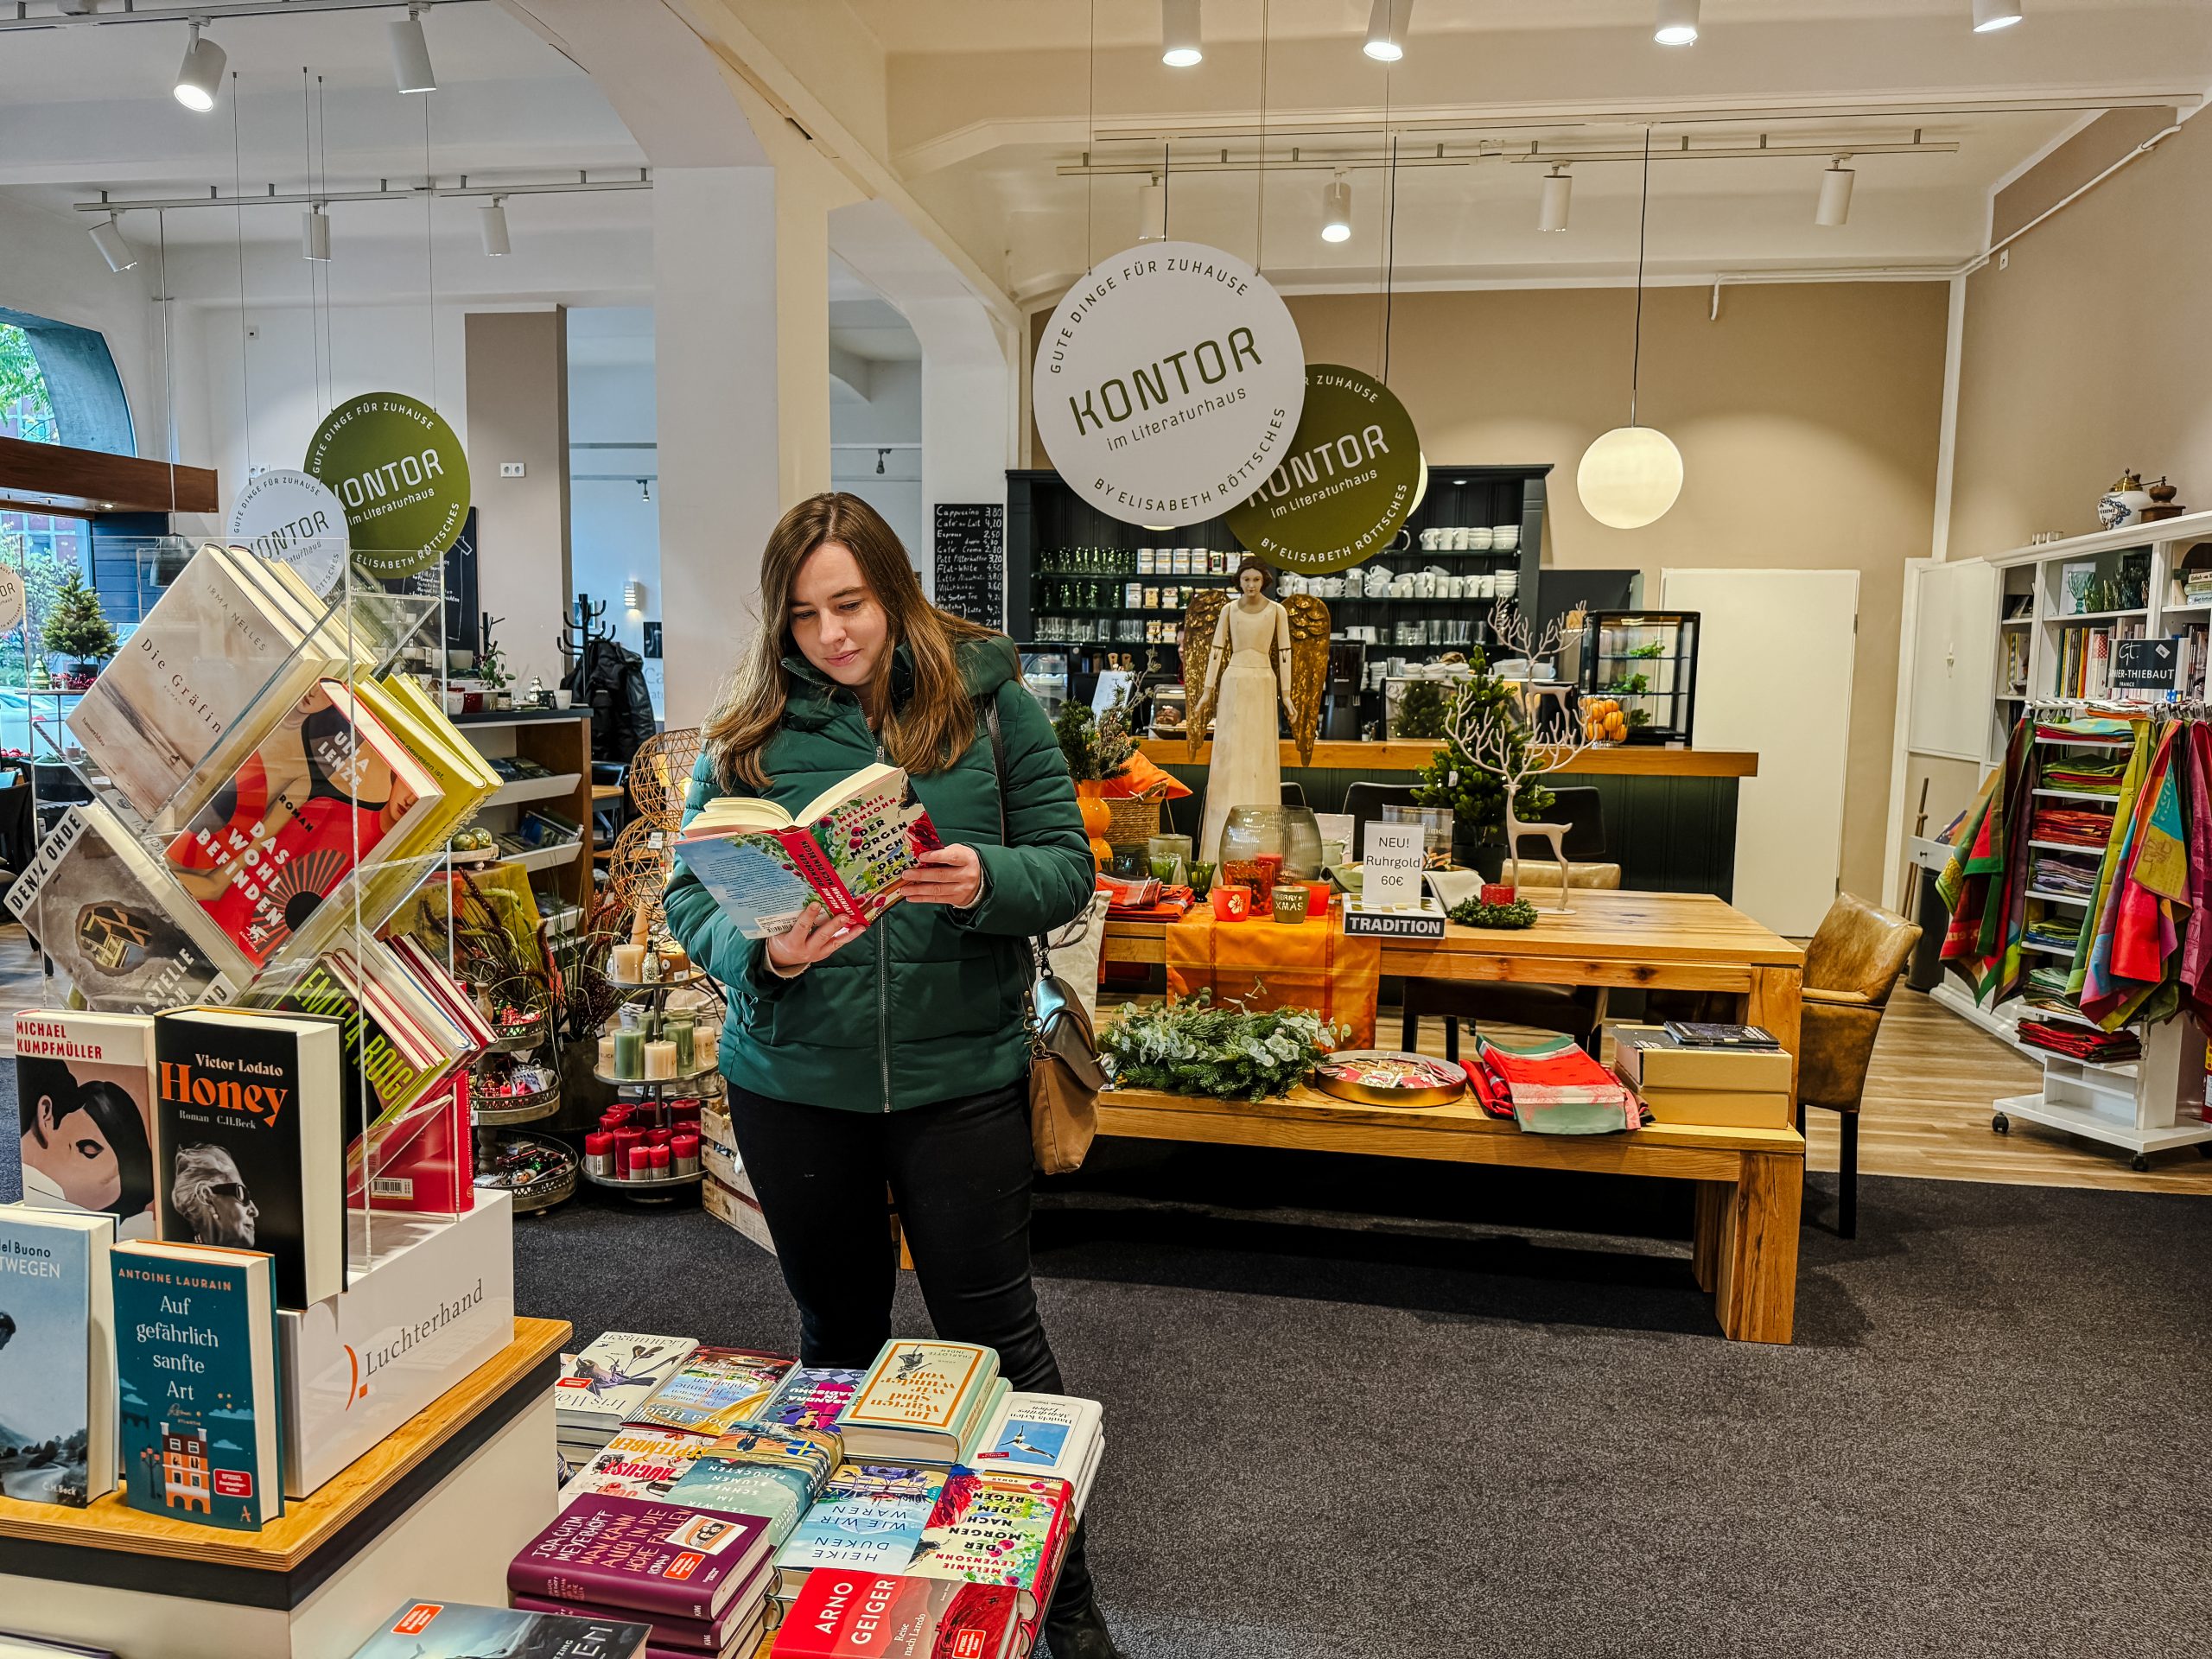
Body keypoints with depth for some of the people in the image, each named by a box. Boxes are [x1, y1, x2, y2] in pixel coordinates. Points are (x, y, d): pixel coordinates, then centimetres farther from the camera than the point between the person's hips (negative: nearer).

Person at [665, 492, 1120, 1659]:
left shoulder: (985, 698, -2)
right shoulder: (750, 731, 0)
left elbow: (1066, 866, -3)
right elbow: (689, 894, -1)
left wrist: (984, 882, -24)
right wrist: (762, 951, -21)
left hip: (960, 1072, -1)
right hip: (792, 1081, 2)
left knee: (993, 1331, 7)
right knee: (838, 1332, 18)